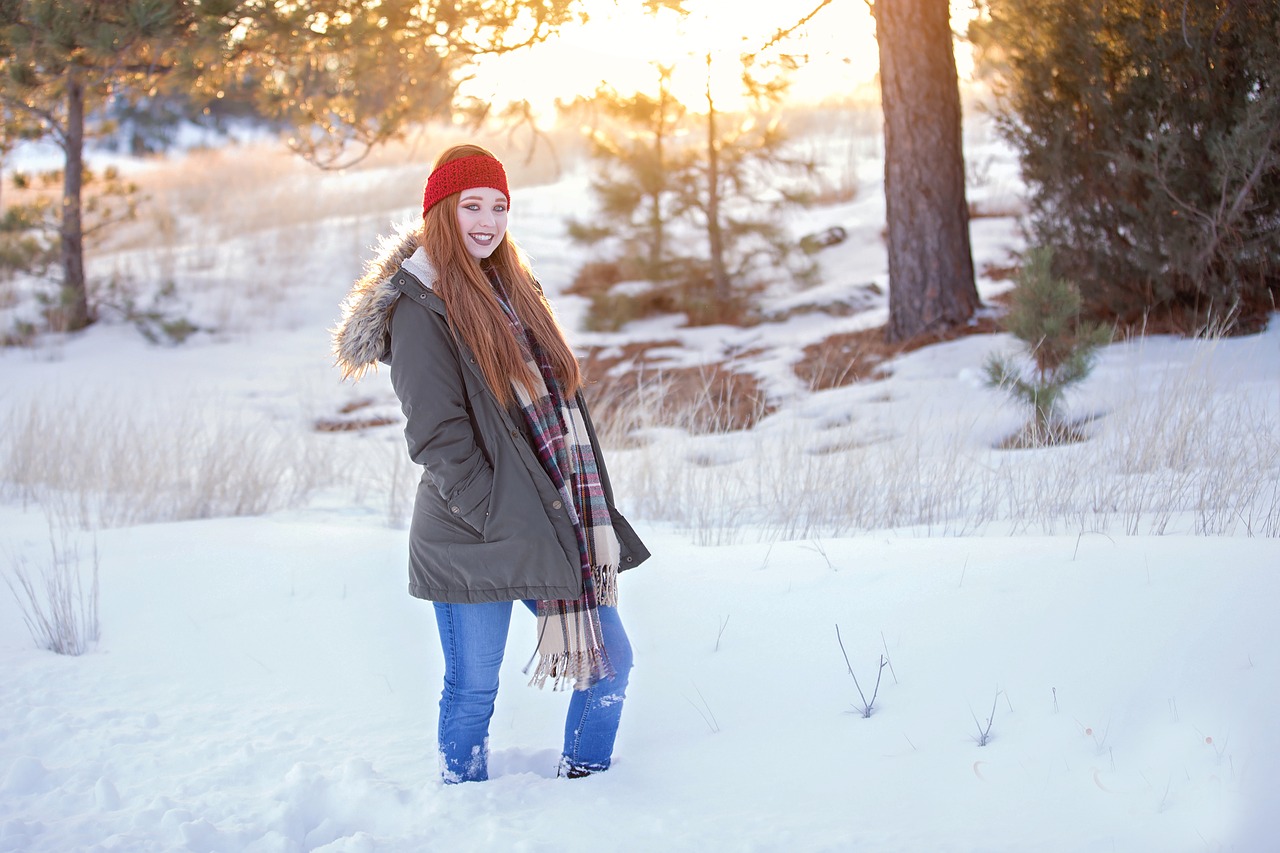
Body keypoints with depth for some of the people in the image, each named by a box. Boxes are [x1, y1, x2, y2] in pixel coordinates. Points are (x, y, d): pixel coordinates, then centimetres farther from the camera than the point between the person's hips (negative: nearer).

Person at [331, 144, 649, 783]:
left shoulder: (512, 289, 14)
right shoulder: (421, 308, -10)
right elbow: (436, 437, -16)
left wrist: (590, 510, 9)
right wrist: (502, 521, -19)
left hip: (550, 522, 7)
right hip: (473, 539, -7)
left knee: (609, 659, 10)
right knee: (472, 690, 4)